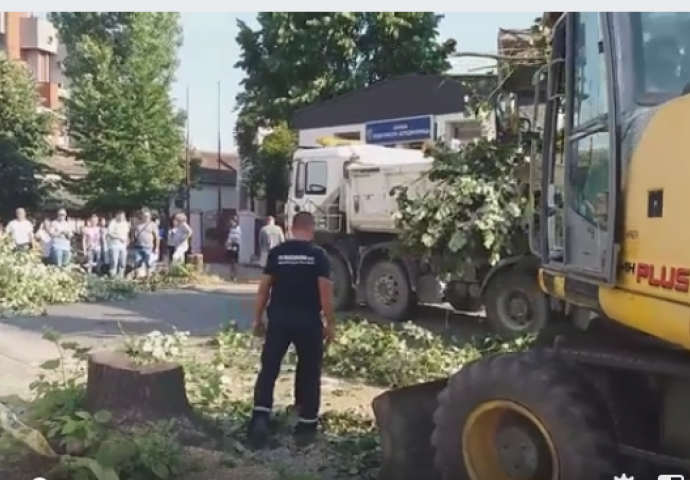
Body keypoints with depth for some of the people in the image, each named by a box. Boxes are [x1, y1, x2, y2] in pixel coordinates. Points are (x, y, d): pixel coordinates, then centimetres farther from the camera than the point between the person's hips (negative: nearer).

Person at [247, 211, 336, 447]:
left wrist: (257, 318, 11)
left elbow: (264, 287, 3)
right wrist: (330, 323, -1)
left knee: (268, 368, 8)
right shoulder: (318, 254, -4)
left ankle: (260, 417, -4)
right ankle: (306, 424, 15)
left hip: (279, 317, 2)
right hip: (308, 320, -1)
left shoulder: (276, 252, 3)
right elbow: (325, 291, -9)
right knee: (309, 372, 10)